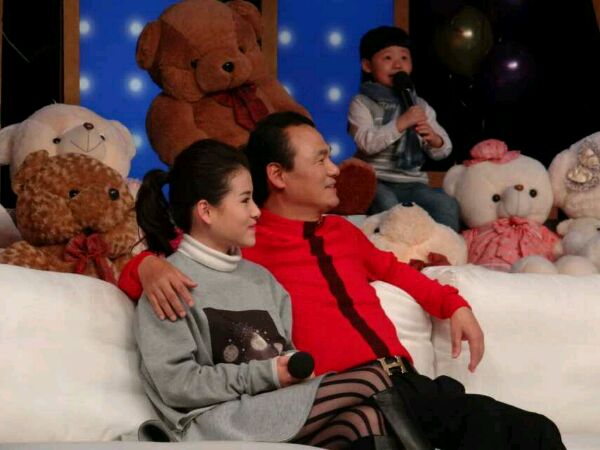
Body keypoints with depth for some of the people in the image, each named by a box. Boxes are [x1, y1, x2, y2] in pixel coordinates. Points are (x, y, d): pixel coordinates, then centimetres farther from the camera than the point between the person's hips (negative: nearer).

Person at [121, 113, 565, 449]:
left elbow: (391, 268, 44)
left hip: (407, 383, 8)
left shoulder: (341, 231, 25)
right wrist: (152, 266, -23)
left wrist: (454, 306, 28)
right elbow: (139, 270, 2)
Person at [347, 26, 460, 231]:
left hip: (412, 182, 4)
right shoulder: (362, 104, 1)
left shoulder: (419, 106, 16)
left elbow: (443, 151, 12)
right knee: (387, 204, -36)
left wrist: (433, 139, -12)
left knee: (447, 204, -22)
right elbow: (367, 143, -16)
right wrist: (401, 123, -22)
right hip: (376, 181, -4)